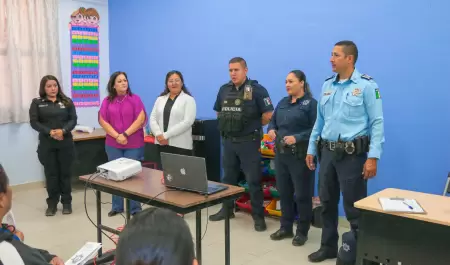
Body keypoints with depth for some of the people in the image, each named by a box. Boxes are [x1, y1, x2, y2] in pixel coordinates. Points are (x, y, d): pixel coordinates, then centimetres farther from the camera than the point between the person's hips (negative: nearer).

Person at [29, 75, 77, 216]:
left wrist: (63, 130, -18)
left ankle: (67, 203, 16)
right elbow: (34, 122, -4)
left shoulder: (67, 101, 6)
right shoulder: (37, 103, 3)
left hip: (65, 142, 1)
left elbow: (73, 119, 0)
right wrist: (50, 132, -18)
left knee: (65, 173, 6)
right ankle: (52, 204, 16)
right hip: (46, 144, 0)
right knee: (51, 174, 5)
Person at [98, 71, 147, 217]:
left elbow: (141, 119, -9)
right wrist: (117, 136, -12)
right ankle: (117, 206, 22)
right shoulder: (107, 101, 5)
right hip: (113, 145, 3)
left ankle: (135, 208, 11)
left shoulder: (135, 99, -1)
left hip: (134, 145, -2)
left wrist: (125, 134, -14)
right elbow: (102, 121, 0)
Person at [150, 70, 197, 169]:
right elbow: (152, 119, 9)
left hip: (181, 146, -4)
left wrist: (166, 135, -16)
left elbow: (187, 122, -13)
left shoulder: (188, 99, -1)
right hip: (162, 144, 5)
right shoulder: (160, 99, 14)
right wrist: (158, 134, -10)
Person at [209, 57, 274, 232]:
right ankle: (227, 209, 30)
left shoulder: (256, 90, -10)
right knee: (228, 177, 16)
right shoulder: (224, 90, 8)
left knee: (253, 180, 0)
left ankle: (258, 216, 9)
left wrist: (253, 126, -1)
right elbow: (219, 112, 21)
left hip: (248, 142, -6)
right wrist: (227, 125, 11)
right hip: (228, 141, 6)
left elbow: (268, 115, -11)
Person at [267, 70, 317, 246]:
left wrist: (297, 138, -24)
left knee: (302, 194, 3)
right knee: (283, 192, 13)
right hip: (281, 153, 7)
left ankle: (302, 231, 16)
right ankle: (285, 227, 27)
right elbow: (273, 121, 19)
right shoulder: (283, 102, 14)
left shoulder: (311, 103, -7)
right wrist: (271, 130, -3)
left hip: (300, 155, -7)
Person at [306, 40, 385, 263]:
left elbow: (377, 122, -11)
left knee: (354, 206, 2)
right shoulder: (327, 85, 10)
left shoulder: (366, 85, -9)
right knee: (327, 202, 15)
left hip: (352, 154, -6)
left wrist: (373, 157, -16)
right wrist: (311, 149, 14)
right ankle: (328, 246, 30)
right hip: (327, 151, 6)